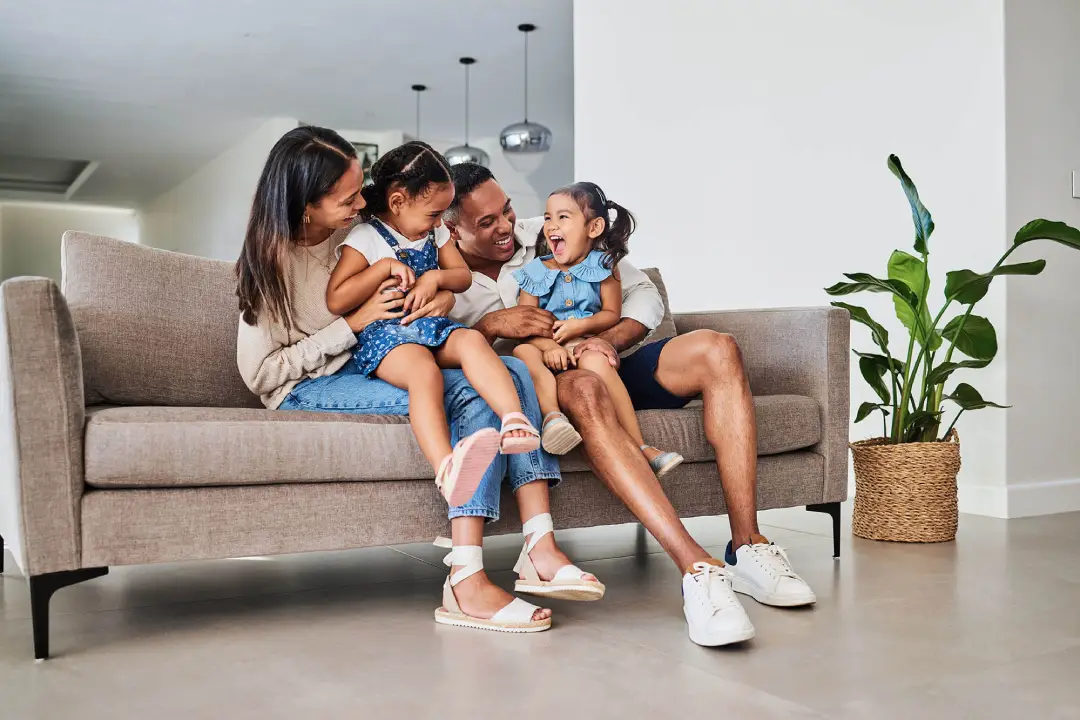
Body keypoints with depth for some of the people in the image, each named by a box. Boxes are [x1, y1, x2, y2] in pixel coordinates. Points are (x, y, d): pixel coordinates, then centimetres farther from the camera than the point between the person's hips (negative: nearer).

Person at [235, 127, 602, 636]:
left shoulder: (358, 229, 5)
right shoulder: (272, 260, -10)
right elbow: (259, 373, -12)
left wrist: (443, 298, -9)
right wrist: (355, 323, -17)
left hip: (368, 367, 7)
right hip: (306, 390, -7)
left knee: (511, 373, -15)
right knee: (471, 395, -29)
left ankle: (539, 543, -26)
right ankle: (466, 585, -35)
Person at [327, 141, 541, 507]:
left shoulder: (435, 232, 17)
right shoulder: (364, 239, -3)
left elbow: (464, 278, 18)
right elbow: (336, 302, -11)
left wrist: (436, 276, -4)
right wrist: (385, 267, -13)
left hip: (431, 325, 6)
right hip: (382, 331, -6)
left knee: (472, 340, -29)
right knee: (424, 372, -38)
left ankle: (515, 420, -48)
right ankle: (447, 469, -60)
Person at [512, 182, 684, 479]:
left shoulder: (603, 266, 9)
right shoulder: (535, 272, 9)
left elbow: (612, 314, 4)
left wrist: (580, 326, -15)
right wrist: (548, 347, -21)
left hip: (589, 345, -1)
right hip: (551, 353, 2)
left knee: (596, 361, -36)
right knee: (522, 352, -30)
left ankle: (639, 447, -37)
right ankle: (552, 415, -53)